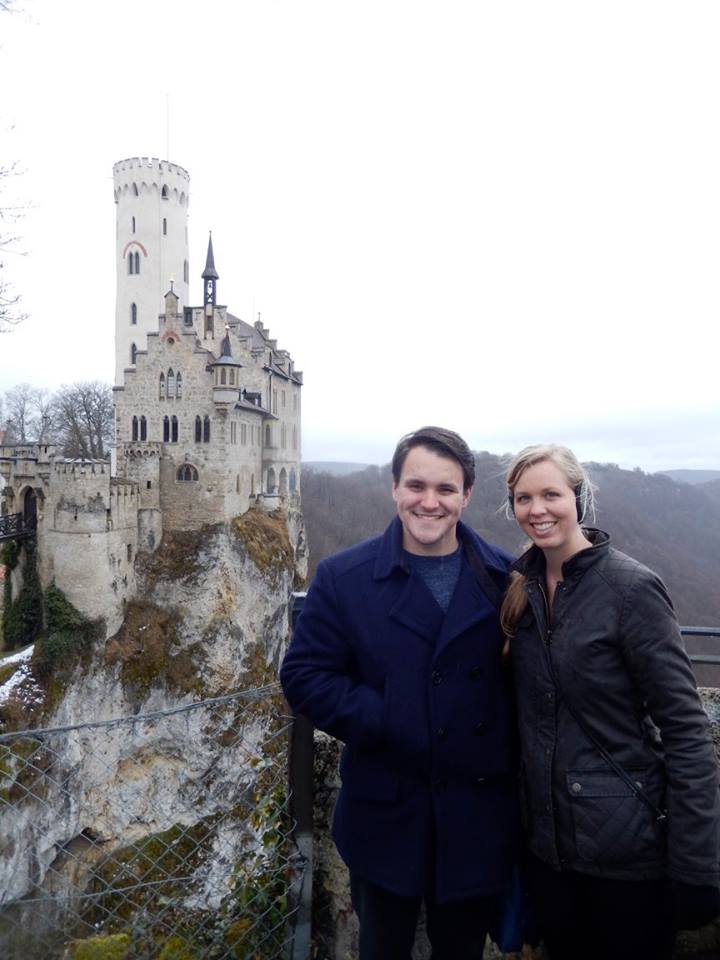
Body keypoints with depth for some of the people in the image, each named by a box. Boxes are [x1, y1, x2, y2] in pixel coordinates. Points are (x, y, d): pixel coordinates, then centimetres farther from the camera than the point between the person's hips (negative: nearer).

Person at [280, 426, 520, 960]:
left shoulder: (505, 577, -5)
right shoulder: (344, 577, -7)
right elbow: (304, 675, -8)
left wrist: (515, 764, -8)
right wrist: (384, 724, -18)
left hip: (479, 818, 1)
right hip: (386, 815, -1)